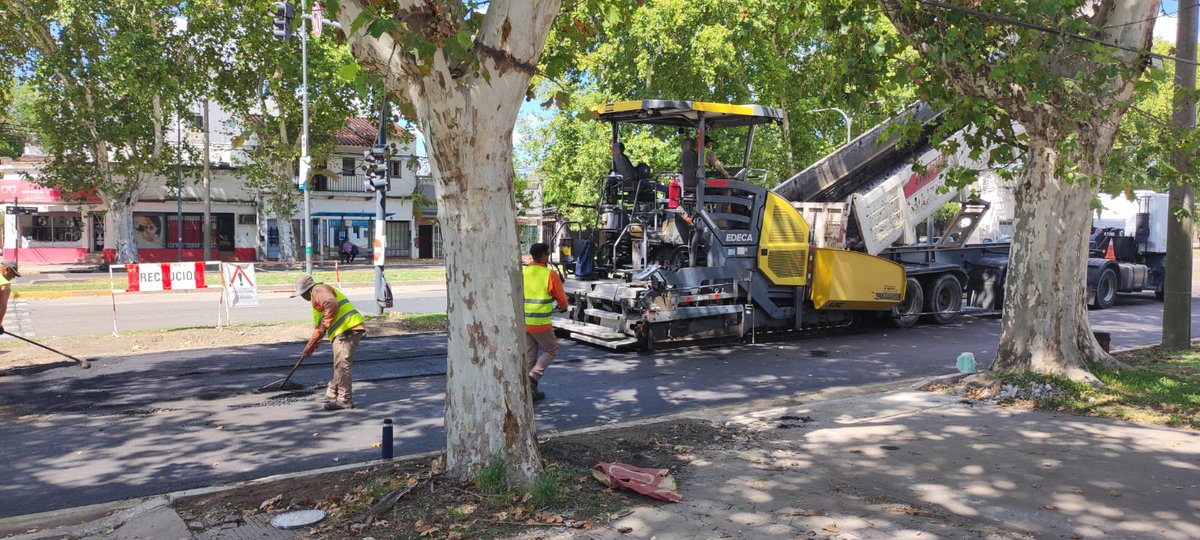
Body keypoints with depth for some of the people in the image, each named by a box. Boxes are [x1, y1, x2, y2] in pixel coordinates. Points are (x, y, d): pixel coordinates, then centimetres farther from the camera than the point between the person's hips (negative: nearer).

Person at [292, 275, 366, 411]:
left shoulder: (318, 290, -2)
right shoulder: (317, 299, 31)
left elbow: (332, 305, -23)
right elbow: (318, 327, 39)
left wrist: (324, 326, -13)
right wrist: (309, 347, 41)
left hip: (347, 329, -11)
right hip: (343, 332, 11)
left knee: (341, 365, -9)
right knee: (339, 365, 20)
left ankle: (345, 400, -6)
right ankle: (332, 395, 31)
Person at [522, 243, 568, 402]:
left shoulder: (522, 273, 3)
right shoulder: (550, 274, -10)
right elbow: (561, 298, -1)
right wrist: (564, 306, 20)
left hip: (524, 322, 5)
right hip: (541, 323, -5)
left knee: (529, 355, 13)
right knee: (550, 350, 14)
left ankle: (531, 391, 16)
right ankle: (533, 377, -5)